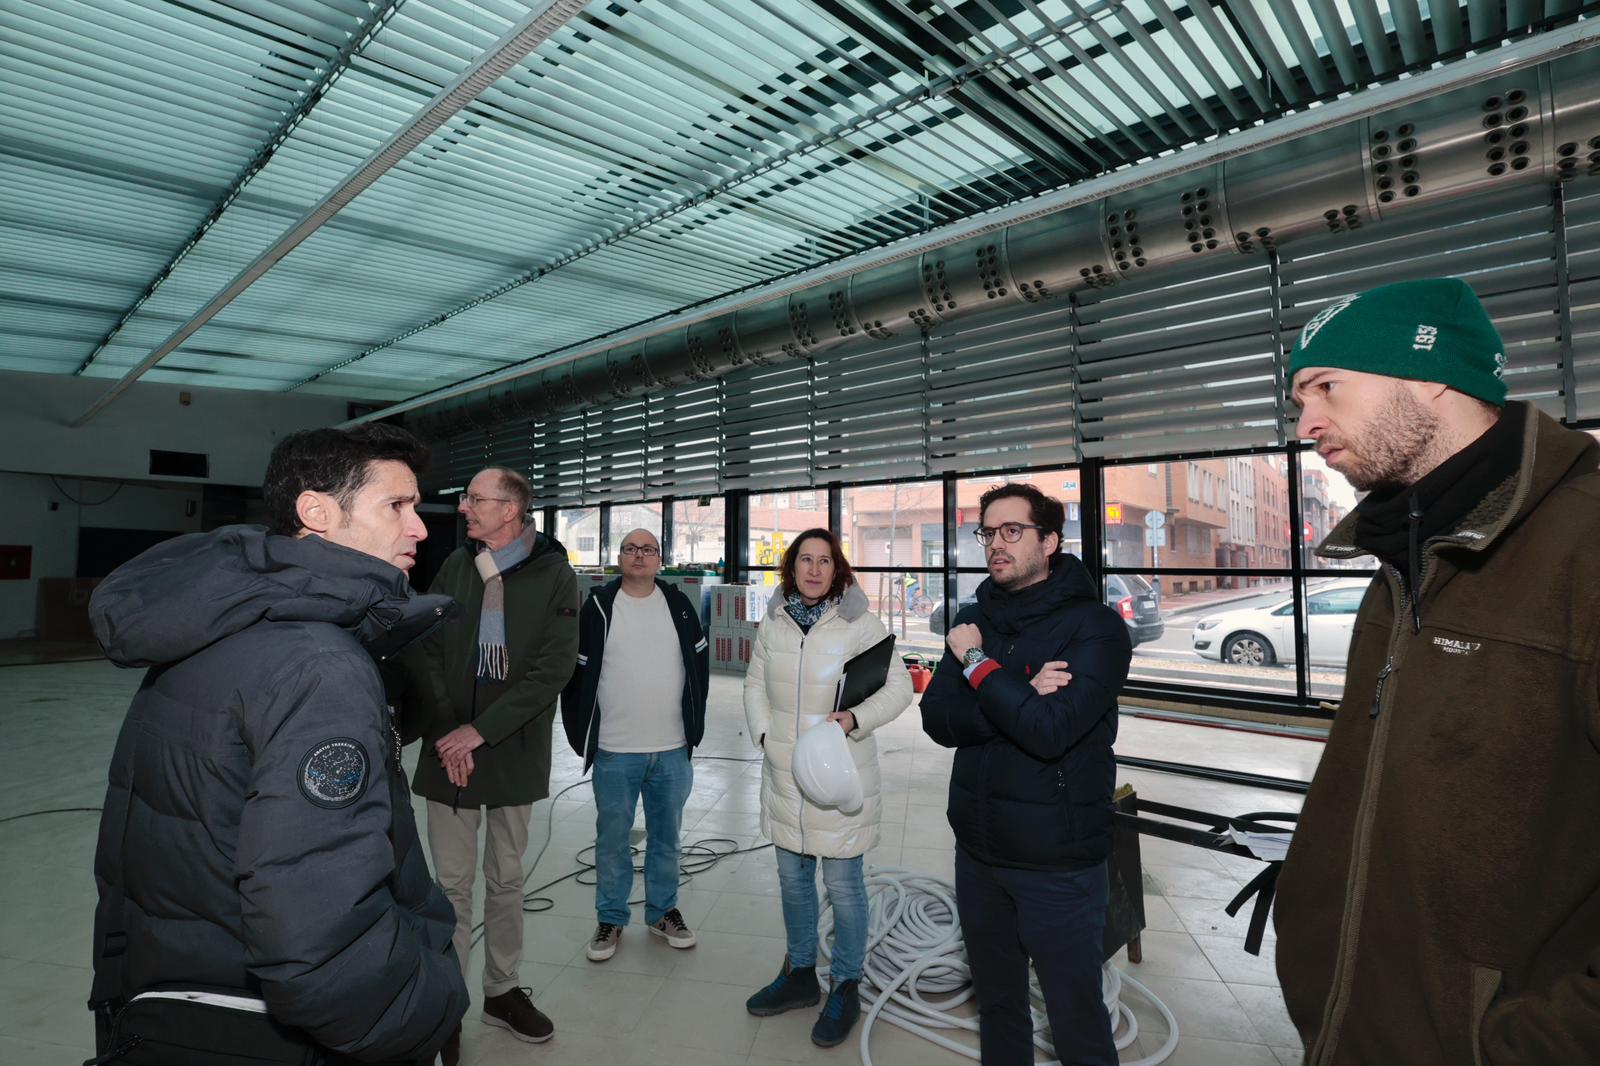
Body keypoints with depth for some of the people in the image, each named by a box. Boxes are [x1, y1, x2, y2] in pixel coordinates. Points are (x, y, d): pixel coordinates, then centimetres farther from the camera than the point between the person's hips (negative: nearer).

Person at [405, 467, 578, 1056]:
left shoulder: (555, 577, -7)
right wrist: (444, 734, -9)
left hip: (514, 753, -1)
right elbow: (427, 652, 1)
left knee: (506, 880, 14)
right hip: (449, 750, 1)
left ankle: (502, 990, 32)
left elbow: (552, 671, -13)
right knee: (453, 882, 8)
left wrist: (478, 732, -15)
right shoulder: (456, 566, 2)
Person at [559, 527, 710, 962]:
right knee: (612, 840, 11)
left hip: (672, 751, 2)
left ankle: (663, 911, 33)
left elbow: (700, 663, 10)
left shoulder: (680, 607, 2)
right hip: (614, 752, -2)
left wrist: (693, 723, 8)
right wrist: (582, 733, -1)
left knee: (666, 837, 15)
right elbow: (577, 671, 0)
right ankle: (611, 919, 29)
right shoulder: (598, 608, -3)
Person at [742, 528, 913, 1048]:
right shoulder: (774, 623, 2)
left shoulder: (860, 622, -11)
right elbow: (755, 683, 11)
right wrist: (764, 733, -3)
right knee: (793, 878, 19)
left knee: (843, 884, 7)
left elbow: (898, 687, -10)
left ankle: (845, 987, 30)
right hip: (784, 773, 5)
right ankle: (800, 974, 40)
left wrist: (855, 719, -24)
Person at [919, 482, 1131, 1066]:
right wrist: (1021, 695, -21)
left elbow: (1049, 730, -27)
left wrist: (978, 666, -17)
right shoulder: (974, 619, 3)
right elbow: (938, 719, -8)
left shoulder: (1096, 625, -14)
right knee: (996, 1006, 22)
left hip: (1058, 863, -5)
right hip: (978, 852, 5)